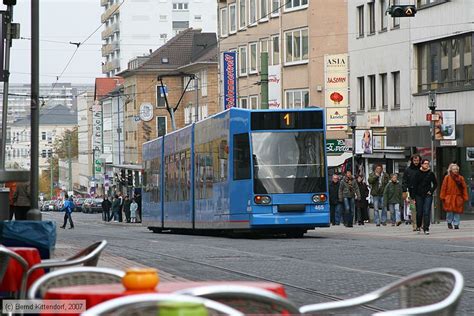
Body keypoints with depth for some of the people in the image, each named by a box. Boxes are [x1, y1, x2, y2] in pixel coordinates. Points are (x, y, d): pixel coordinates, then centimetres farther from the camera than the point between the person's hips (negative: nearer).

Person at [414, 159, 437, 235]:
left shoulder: (431, 174, 2)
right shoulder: (418, 174, 1)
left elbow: (435, 184, 13)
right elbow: (415, 185, 1)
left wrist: (431, 191, -2)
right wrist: (413, 197, -3)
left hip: (428, 195, -1)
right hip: (419, 195, 1)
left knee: (427, 212, -9)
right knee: (419, 212, 6)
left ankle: (426, 228, -8)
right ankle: (418, 226, 30)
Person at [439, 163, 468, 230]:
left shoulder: (461, 178, 7)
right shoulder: (447, 177, 2)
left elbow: (464, 188, 8)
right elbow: (444, 187, 3)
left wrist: (465, 197, 2)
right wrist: (443, 197, -1)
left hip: (458, 198, 2)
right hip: (449, 197, -2)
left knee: (457, 211, 0)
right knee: (450, 211, -7)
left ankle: (456, 224, 9)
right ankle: (449, 222, 14)